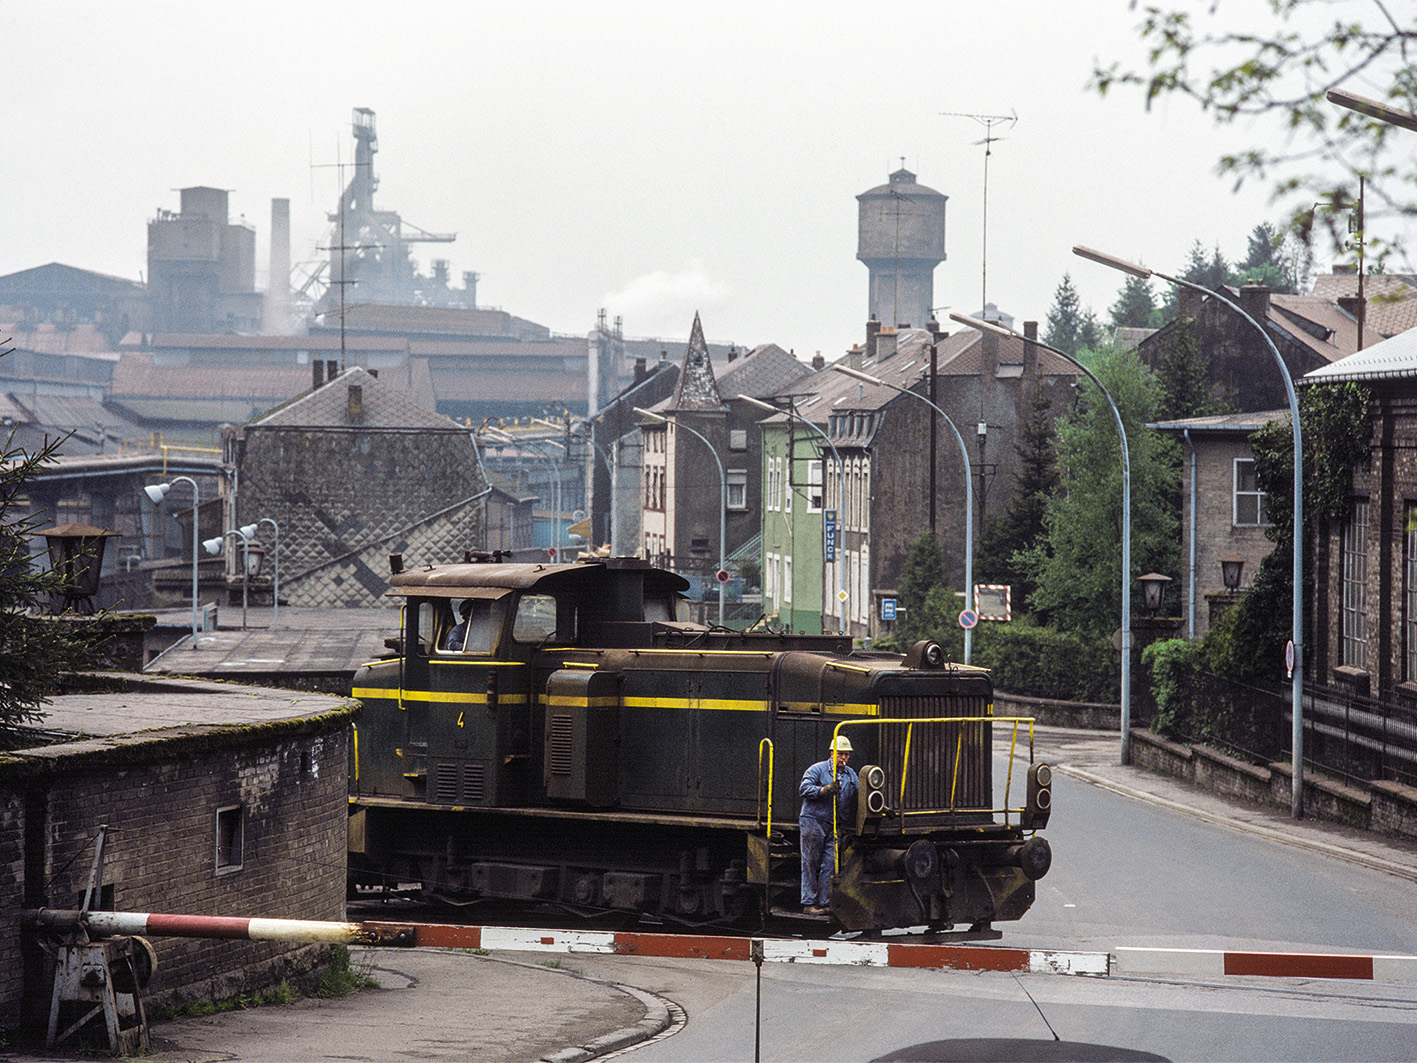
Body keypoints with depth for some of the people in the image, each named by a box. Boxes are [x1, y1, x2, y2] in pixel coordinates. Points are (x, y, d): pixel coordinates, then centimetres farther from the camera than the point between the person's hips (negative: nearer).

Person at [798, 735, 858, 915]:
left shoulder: (851, 775, 15)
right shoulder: (817, 770, -3)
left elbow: (856, 797, 20)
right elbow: (805, 788, -15)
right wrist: (825, 790, -28)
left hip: (835, 826, 5)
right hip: (813, 822, -5)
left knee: (830, 865, 0)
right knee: (811, 864, -3)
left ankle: (824, 903, 4)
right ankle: (809, 903, 0)